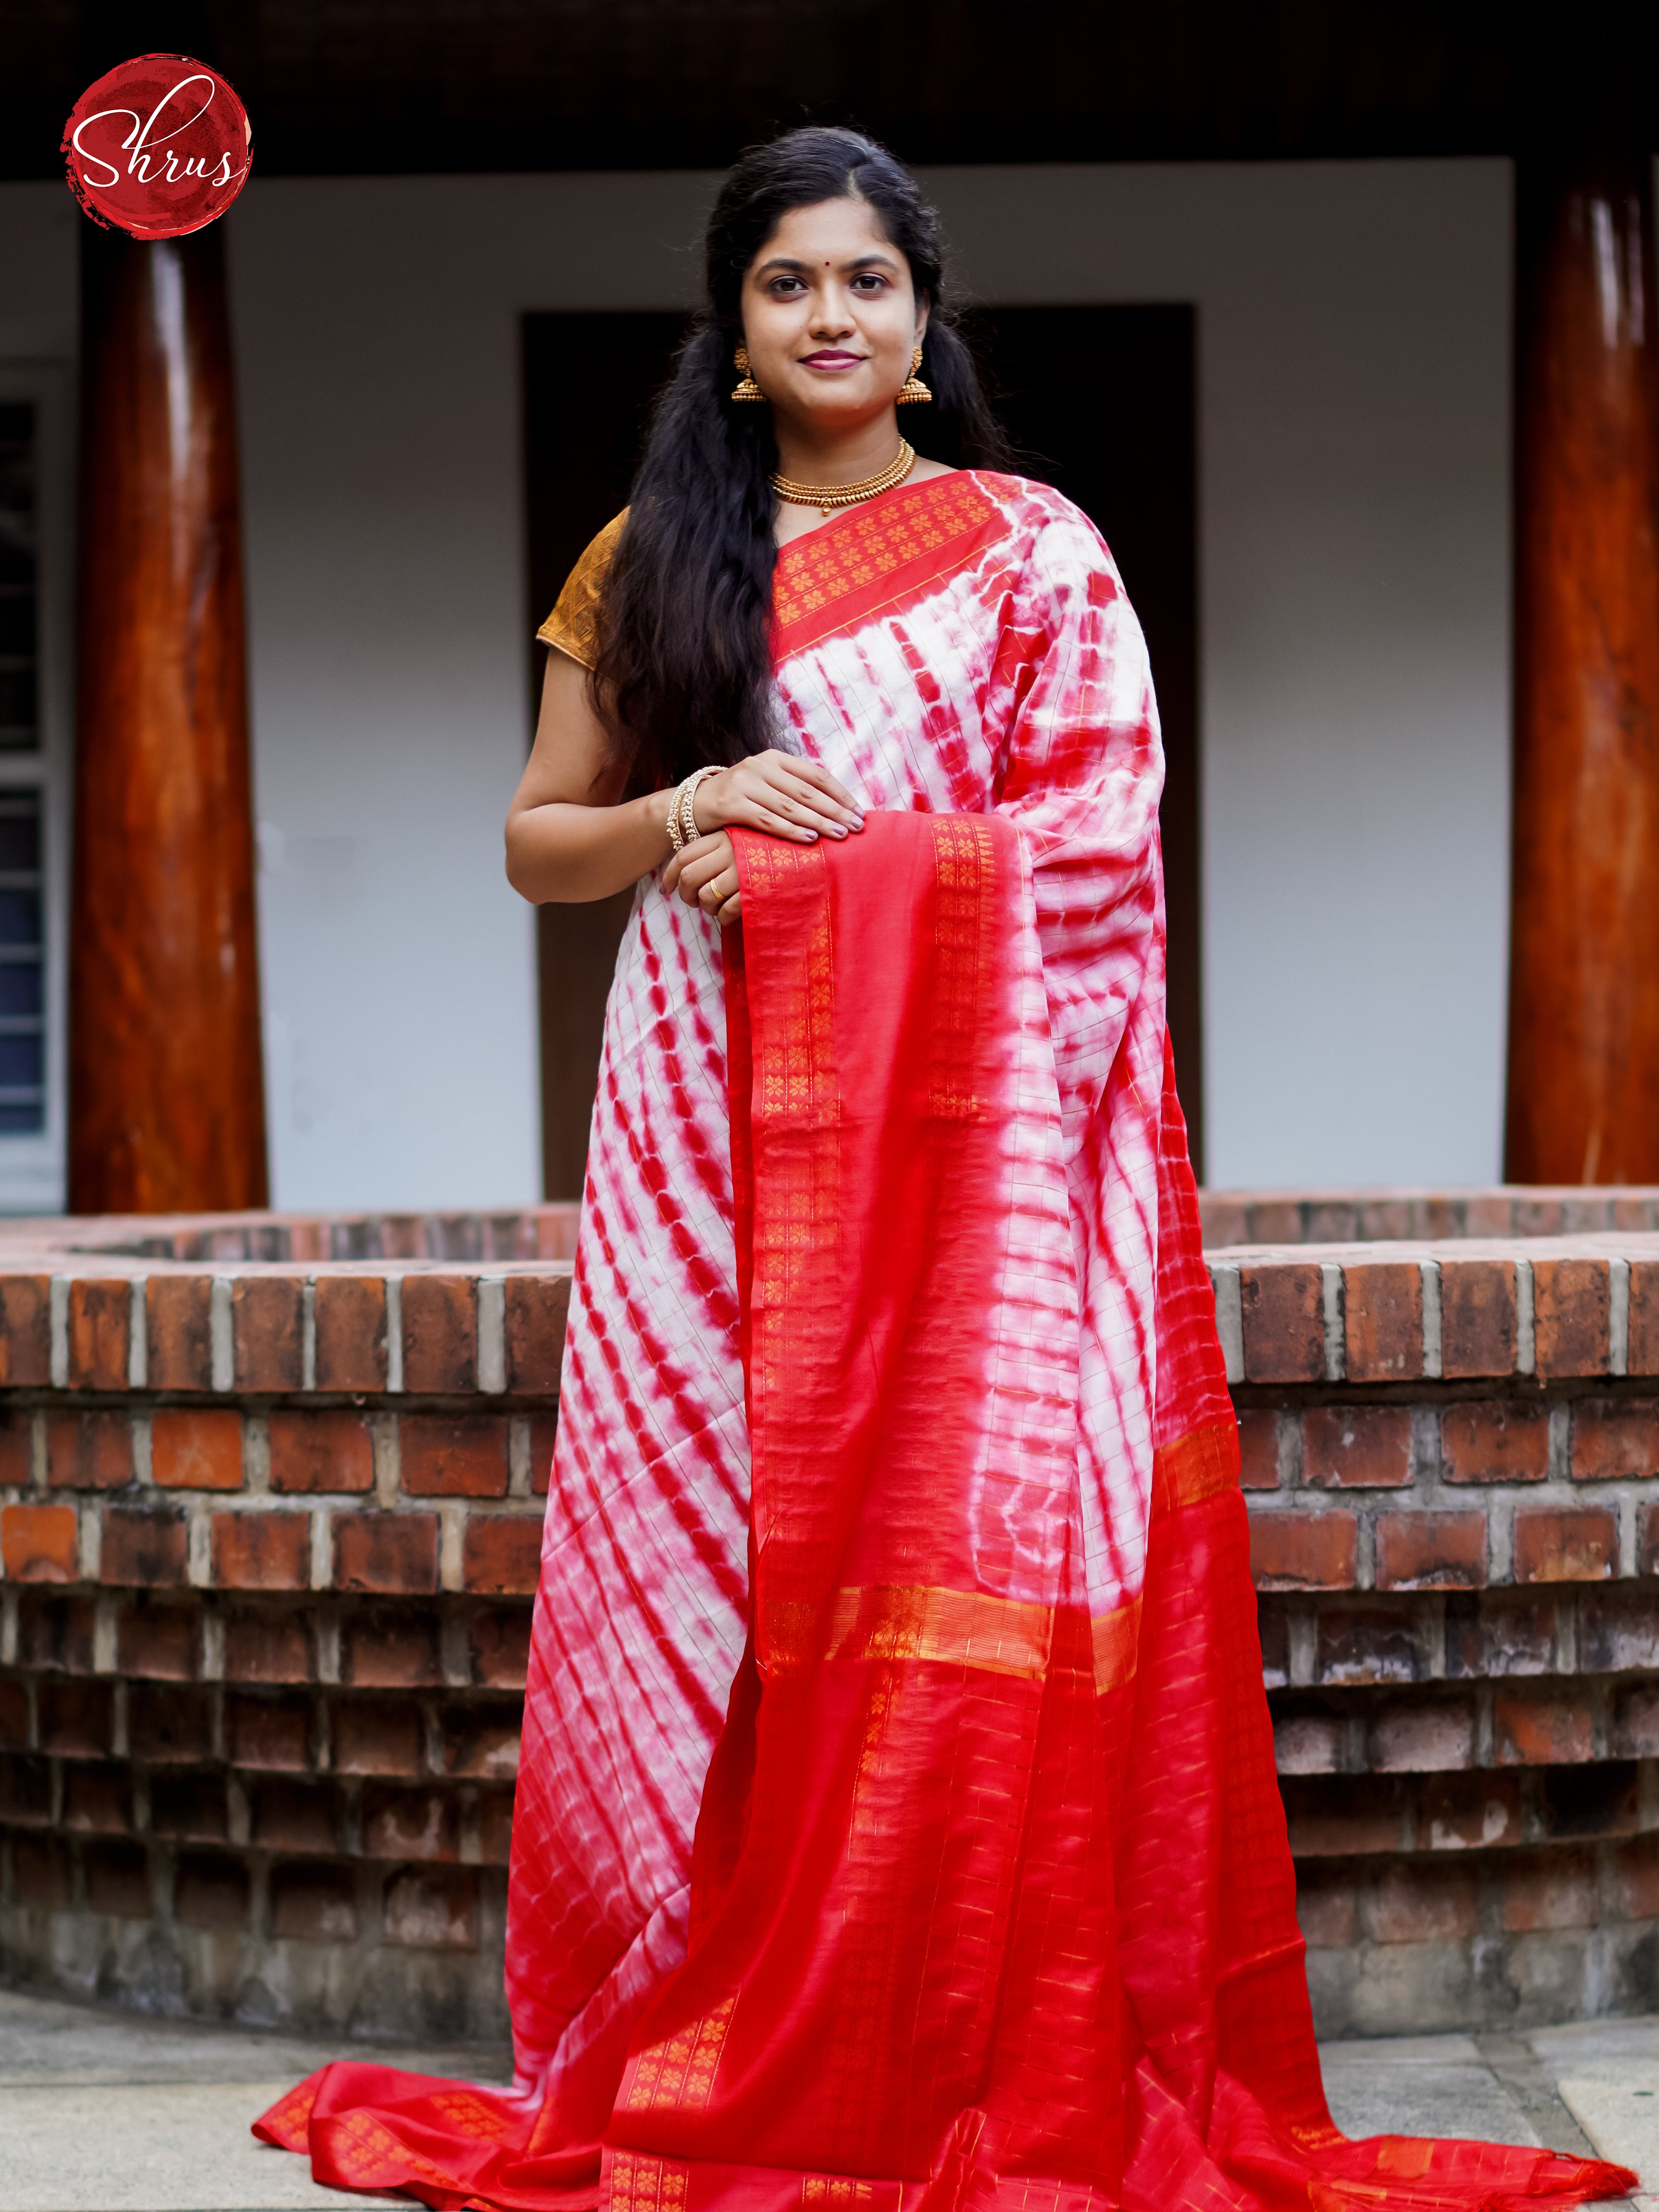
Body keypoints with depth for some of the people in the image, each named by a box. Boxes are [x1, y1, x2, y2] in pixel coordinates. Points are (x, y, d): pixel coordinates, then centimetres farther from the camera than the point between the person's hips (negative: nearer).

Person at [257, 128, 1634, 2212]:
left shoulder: (1031, 552, 6)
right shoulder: (648, 558, 15)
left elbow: (1095, 838, -3)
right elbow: (538, 844, 15)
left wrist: (804, 869, -10)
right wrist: (685, 814, -5)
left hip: (960, 1132, -3)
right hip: (710, 1138, 3)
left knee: (961, 1568, -8)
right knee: (693, 1555, -1)